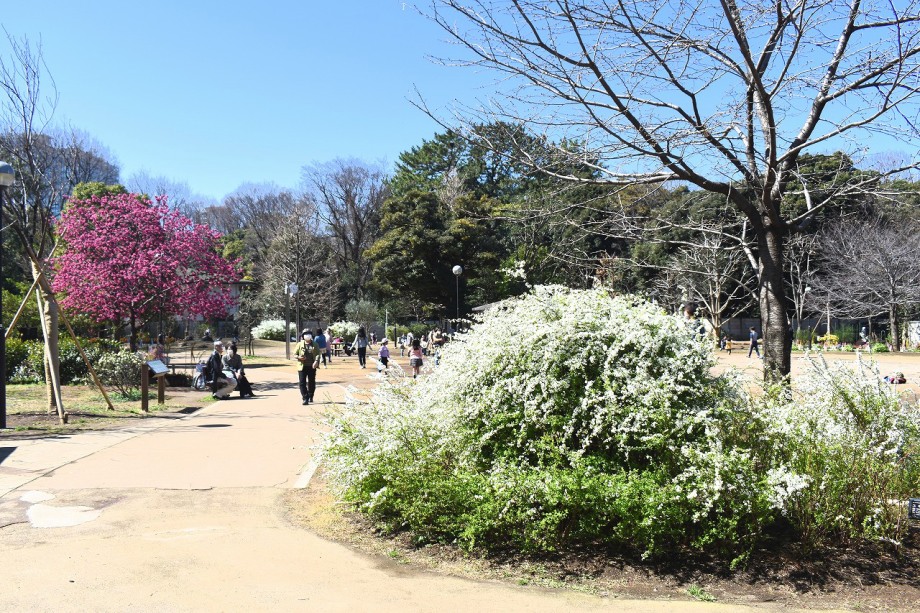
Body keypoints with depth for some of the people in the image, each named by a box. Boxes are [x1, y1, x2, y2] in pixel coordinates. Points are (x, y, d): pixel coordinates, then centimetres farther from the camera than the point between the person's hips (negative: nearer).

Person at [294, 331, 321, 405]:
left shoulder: (314, 345, 8)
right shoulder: (300, 344, 6)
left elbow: (318, 354, 2)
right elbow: (295, 354, 7)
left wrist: (316, 361, -17)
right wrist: (299, 357, -15)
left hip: (312, 366, 1)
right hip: (302, 366, -1)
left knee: (312, 382, 9)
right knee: (302, 383, -7)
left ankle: (310, 397, 28)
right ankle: (305, 398, -6)